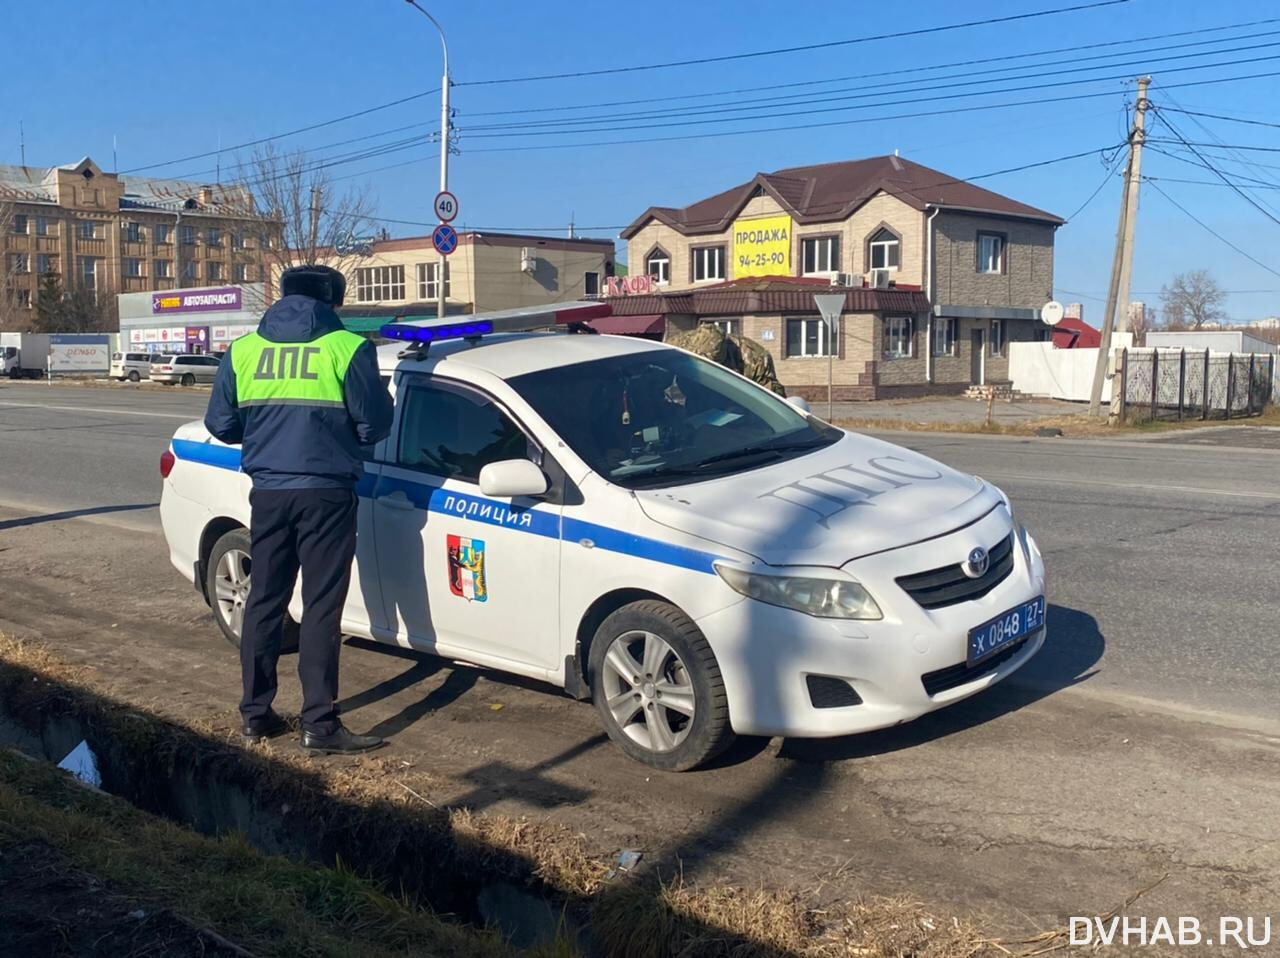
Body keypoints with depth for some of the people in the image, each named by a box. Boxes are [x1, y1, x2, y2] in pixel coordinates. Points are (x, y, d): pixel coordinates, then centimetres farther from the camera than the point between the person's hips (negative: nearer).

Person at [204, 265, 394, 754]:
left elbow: (220, 424, 9)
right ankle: (319, 724, 0)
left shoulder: (243, 350, 5)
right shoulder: (347, 348, -7)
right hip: (326, 493, -4)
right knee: (321, 608, -1)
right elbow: (374, 425, -4)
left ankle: (256, 713, 22)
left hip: (268, 492, 4)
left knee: (264, 601, 14)